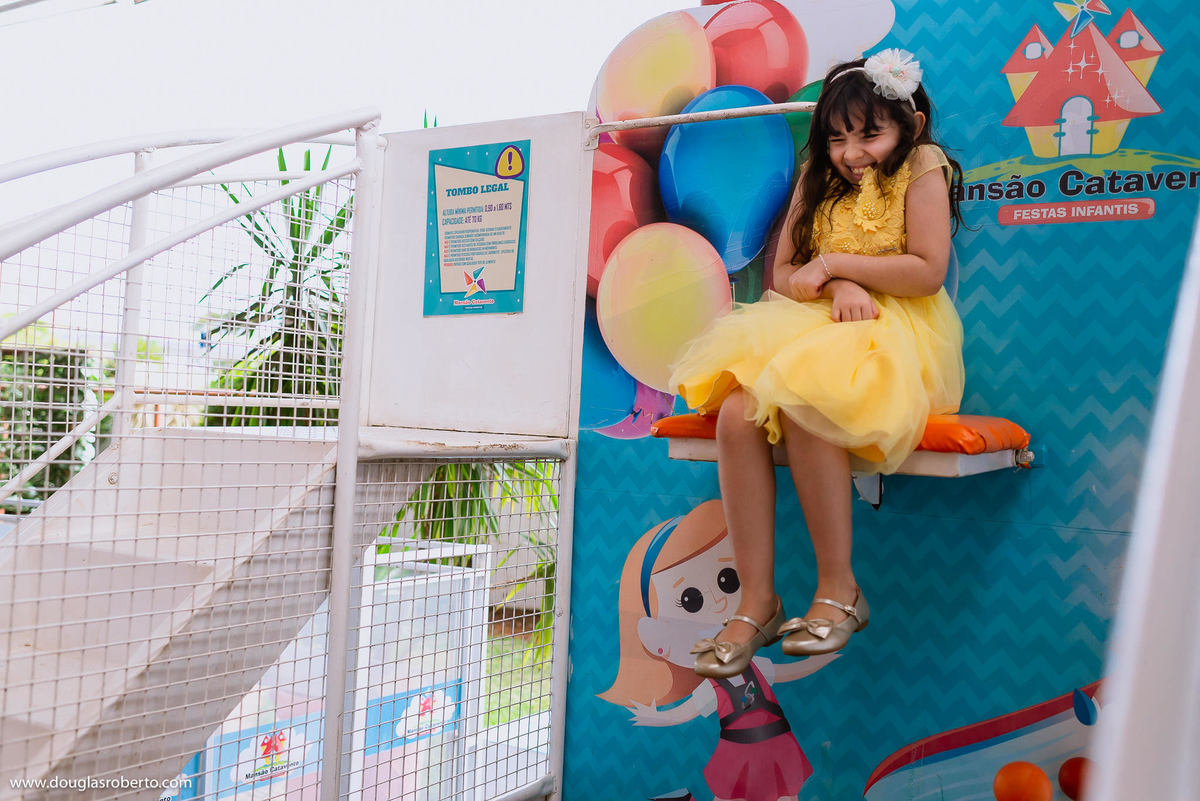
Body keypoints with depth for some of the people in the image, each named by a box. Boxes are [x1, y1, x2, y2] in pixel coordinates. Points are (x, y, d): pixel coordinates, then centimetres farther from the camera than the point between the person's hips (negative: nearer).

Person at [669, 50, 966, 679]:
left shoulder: (923, 168, 1)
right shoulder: (819, 180, 18)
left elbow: (928, 272, -12)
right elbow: (784, 273, 10)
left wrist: (832, 262, -9)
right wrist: (839, 288, -11)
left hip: (896, 339, -5)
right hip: (816, 325, 5)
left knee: (802, 406, -35)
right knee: (737, 413, -24)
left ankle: (839, 591, -19)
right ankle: (757, 602, -19)